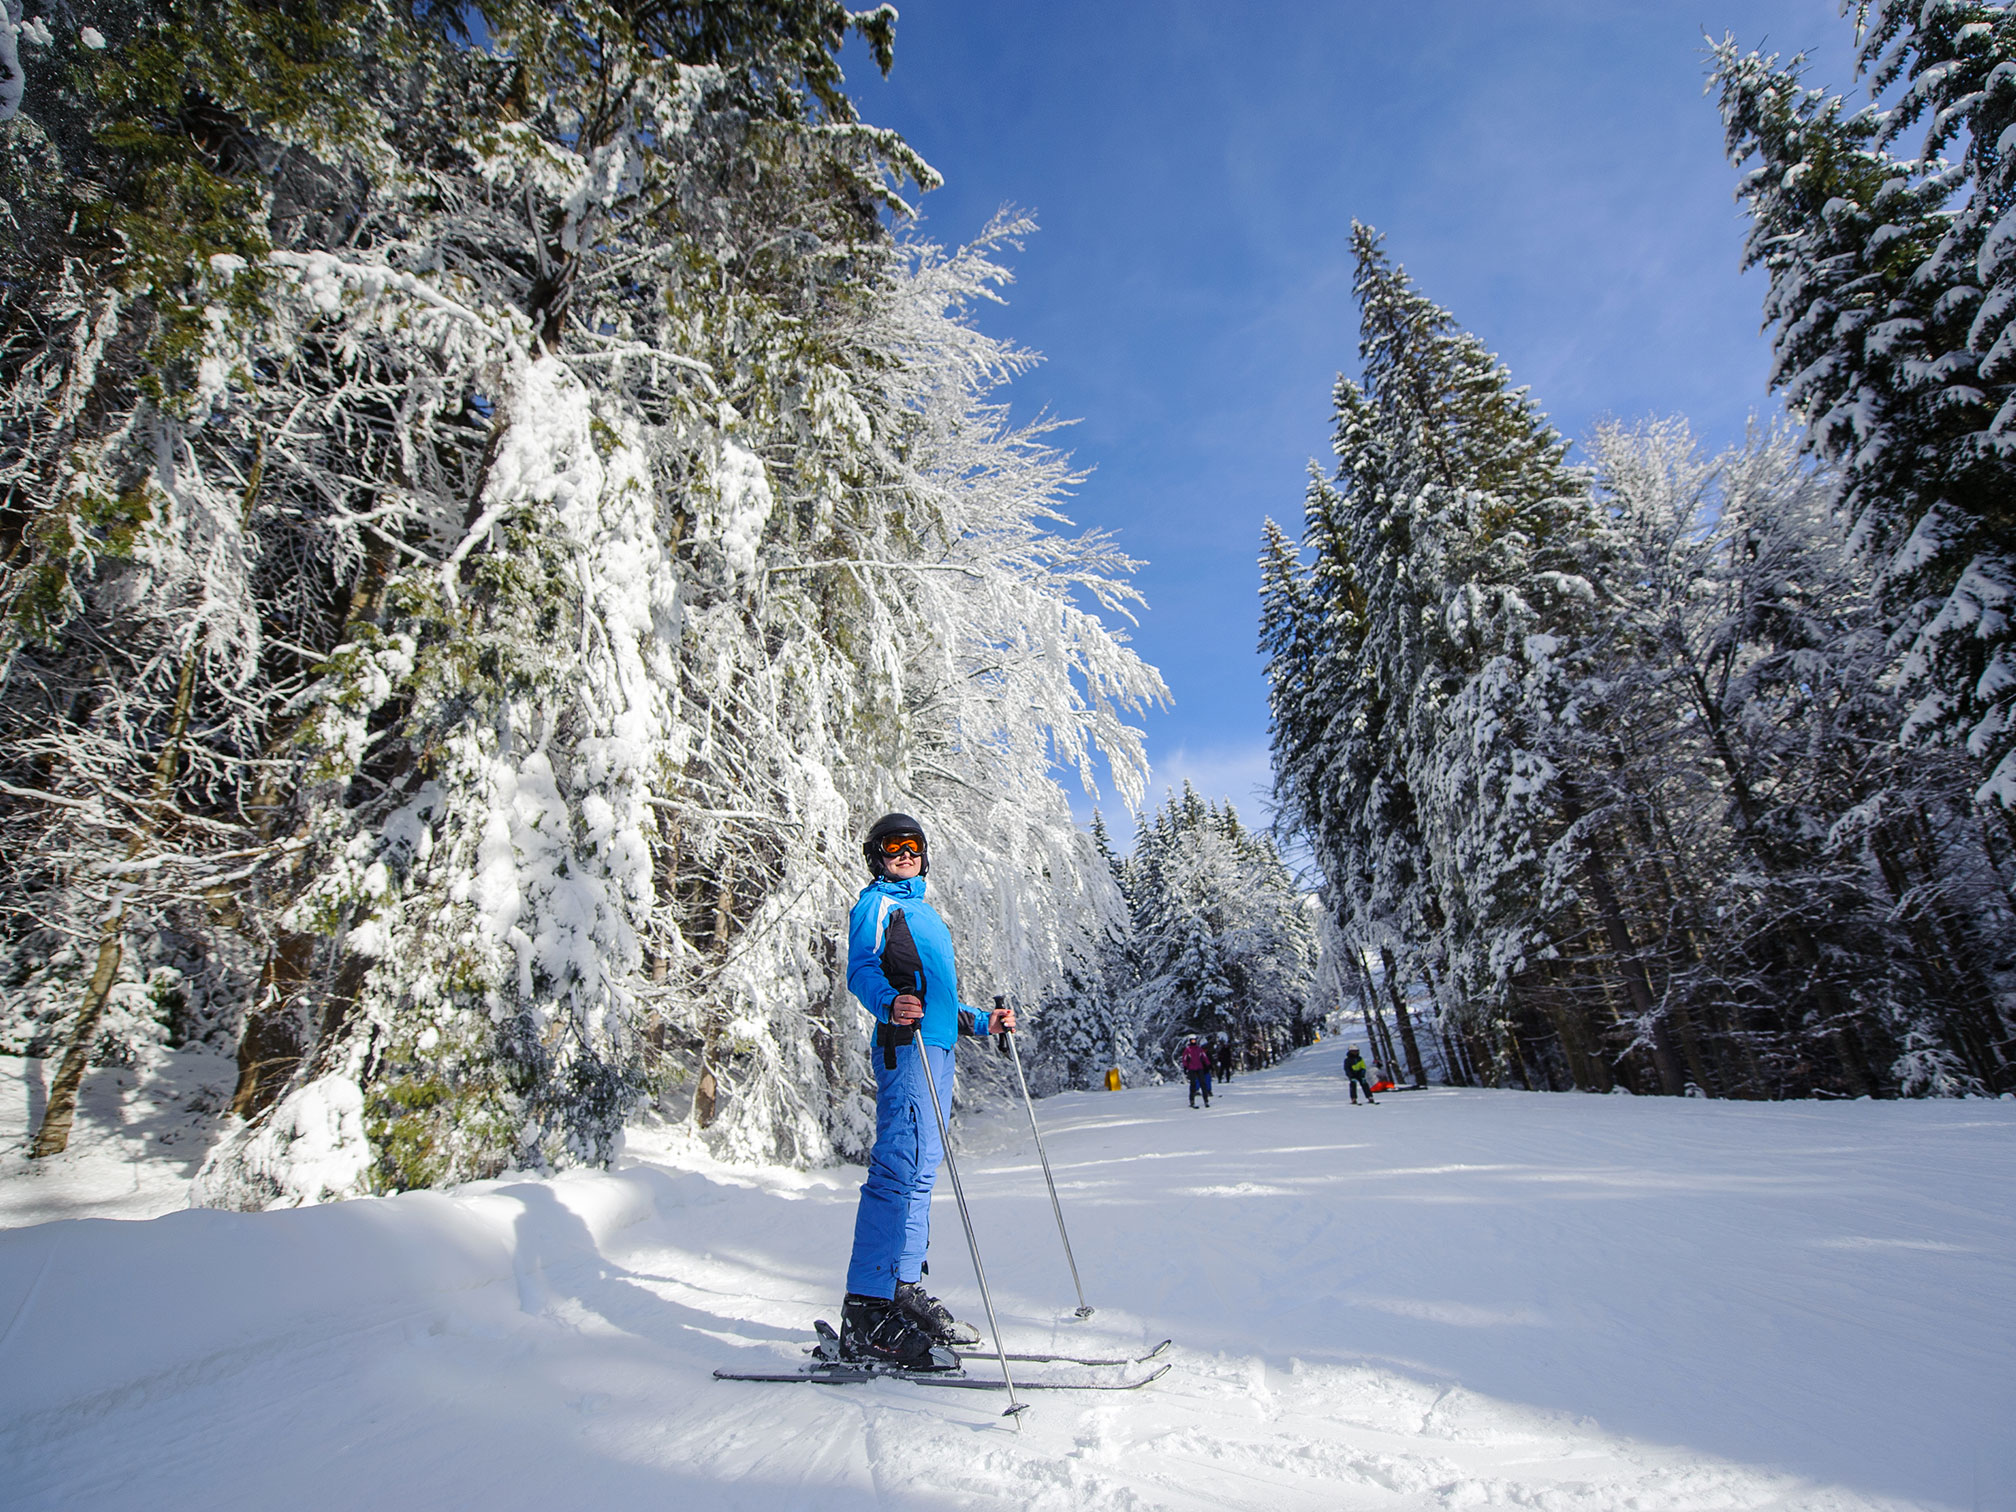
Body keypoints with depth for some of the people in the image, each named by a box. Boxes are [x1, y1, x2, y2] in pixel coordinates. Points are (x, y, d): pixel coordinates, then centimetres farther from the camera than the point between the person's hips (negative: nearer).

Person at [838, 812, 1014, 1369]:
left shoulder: (924, 911, 27)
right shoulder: (877, 902, 1)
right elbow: (862, 969, -15)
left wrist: (981, 1023, 30)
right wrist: (889, 1004, -34)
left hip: (936, 1047, 9)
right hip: (906, 1045, -9)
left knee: (921, 1170, 10)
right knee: (899, 1168, -13)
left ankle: (904, 1287, 18)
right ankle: (867, 1310, -11)